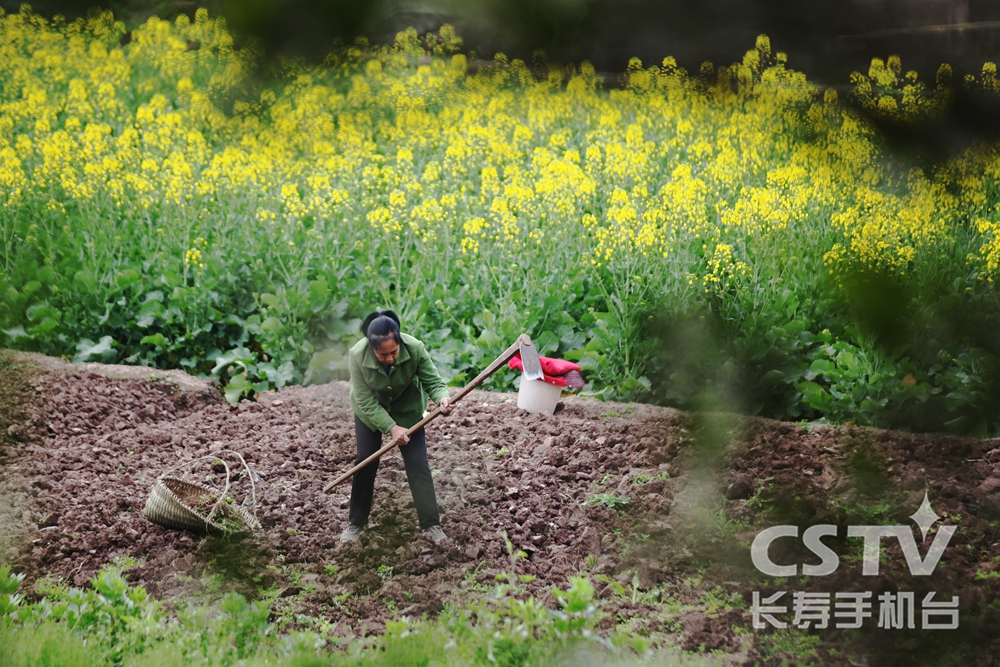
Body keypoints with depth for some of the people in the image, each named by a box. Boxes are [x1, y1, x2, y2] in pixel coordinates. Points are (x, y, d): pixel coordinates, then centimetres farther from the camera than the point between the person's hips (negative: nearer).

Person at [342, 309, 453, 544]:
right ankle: (356, 523, 18)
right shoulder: (358, 355, -34)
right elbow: (366, 402, -29)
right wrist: (391, 428, -36)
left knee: (418, 464, -5)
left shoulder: (414, 348, -33)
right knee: (366, 463, 3)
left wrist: (442, 399, -49)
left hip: (407, 408, 0)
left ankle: (431, 525, 0)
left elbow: (433, 381, -26)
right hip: (370, 411, 0)